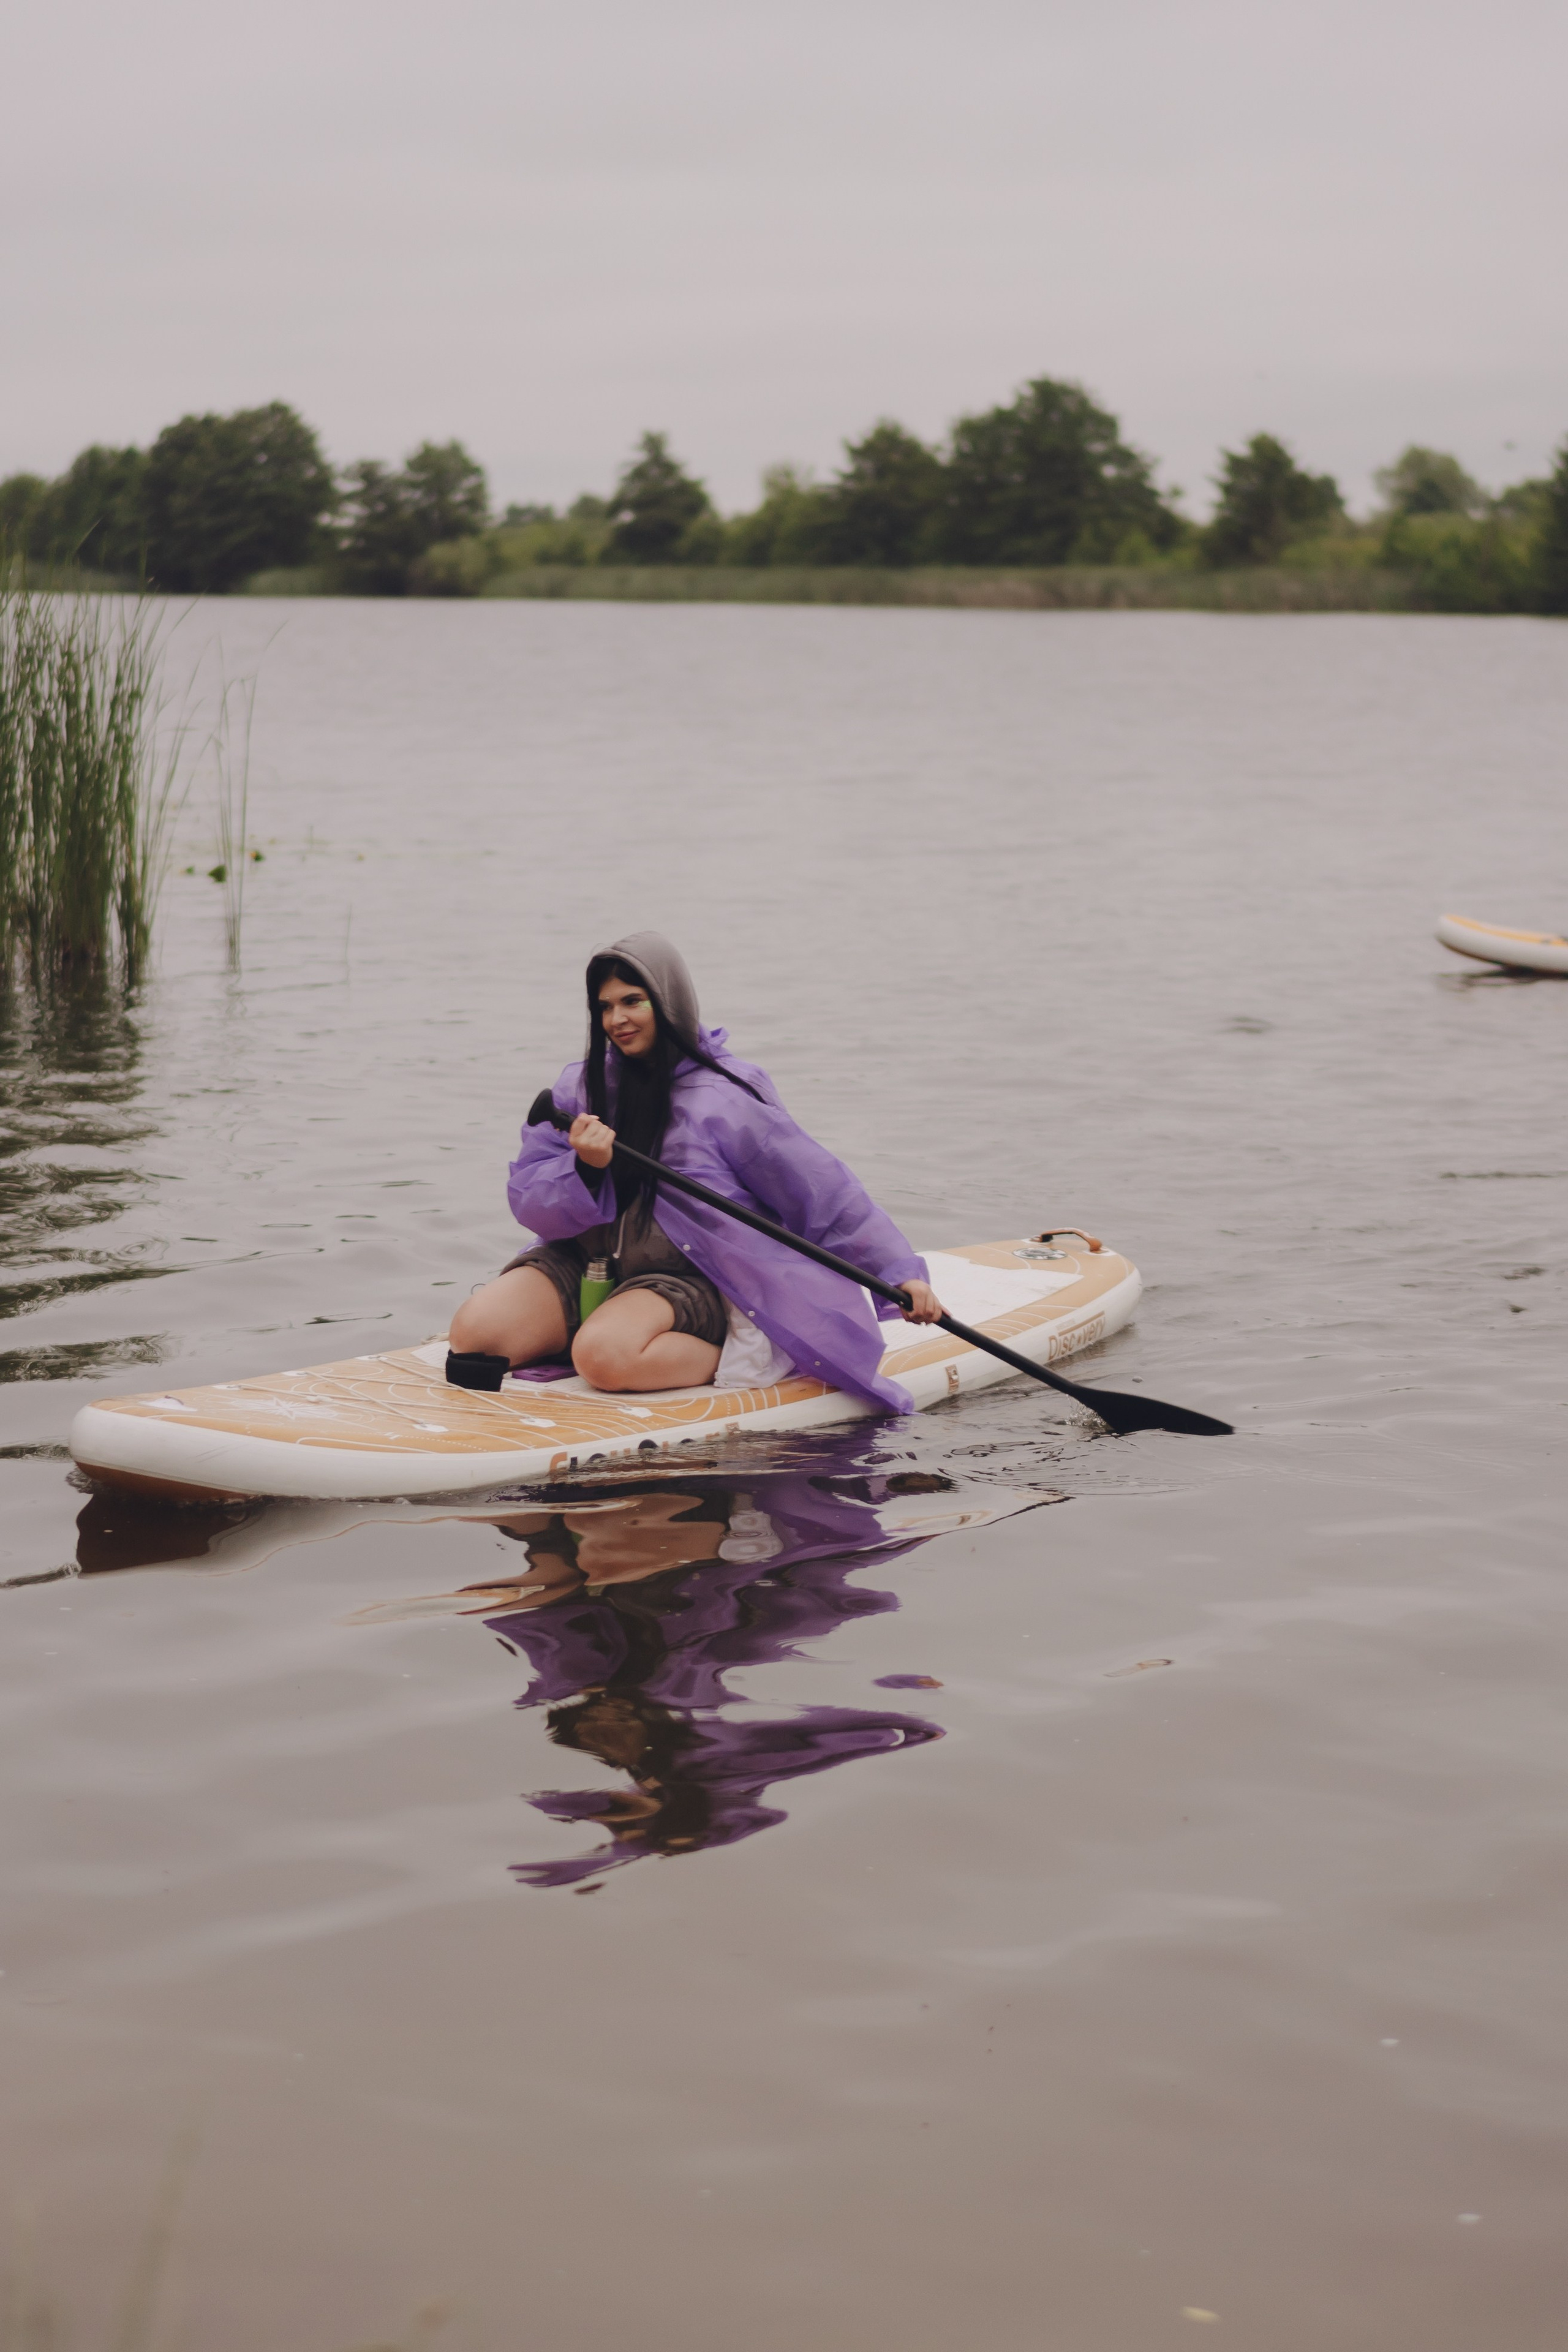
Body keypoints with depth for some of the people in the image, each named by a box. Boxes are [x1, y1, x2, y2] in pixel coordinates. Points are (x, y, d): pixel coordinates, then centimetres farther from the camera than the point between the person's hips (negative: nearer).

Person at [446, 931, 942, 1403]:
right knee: (472, 1333, -18)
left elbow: (826, 1190, -6)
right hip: (583, 1265, 5)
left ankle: (728, 1355, -11)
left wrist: (904, 1271, -12)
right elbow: (527, 1199, 0)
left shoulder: (725, 1095, -6)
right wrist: (585, 1169, -21)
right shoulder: (581, 1085, 6)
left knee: (604, 1356, -35)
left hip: (685, 1277, -5)